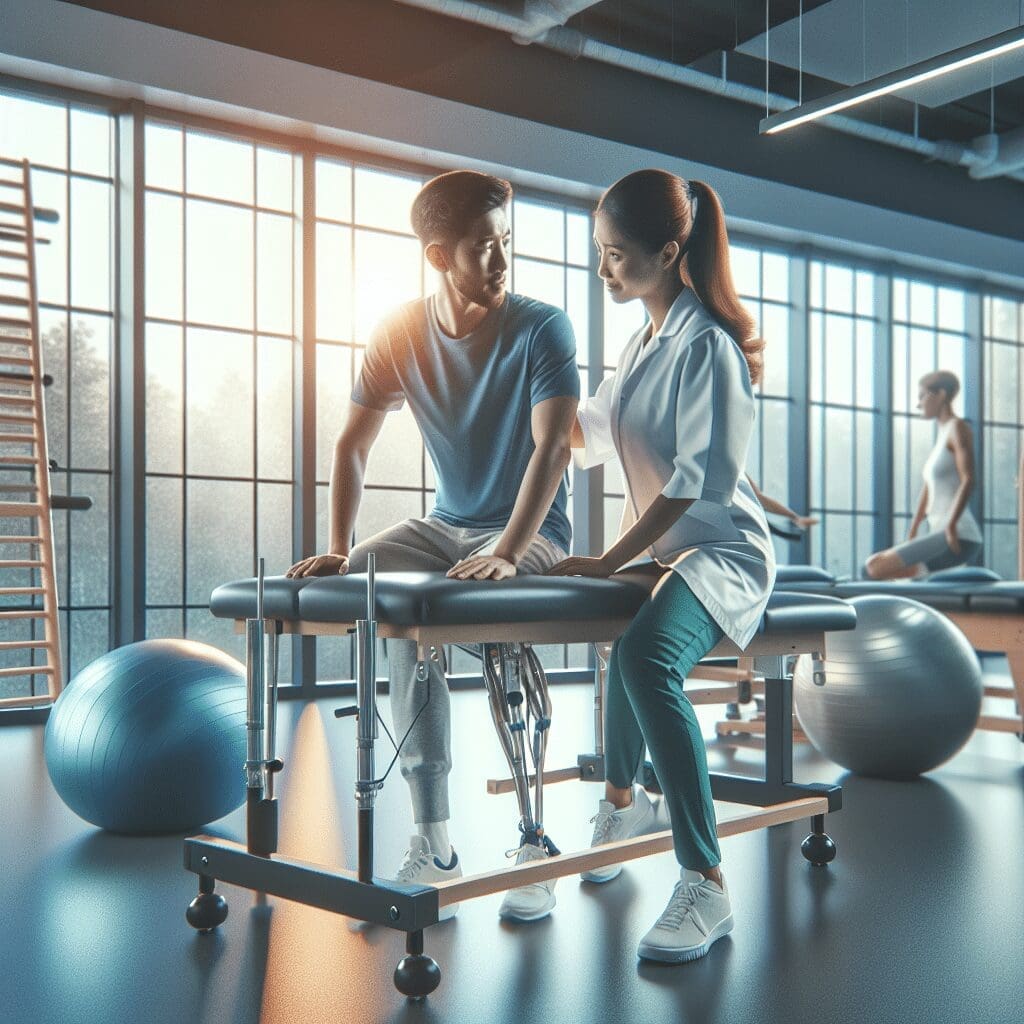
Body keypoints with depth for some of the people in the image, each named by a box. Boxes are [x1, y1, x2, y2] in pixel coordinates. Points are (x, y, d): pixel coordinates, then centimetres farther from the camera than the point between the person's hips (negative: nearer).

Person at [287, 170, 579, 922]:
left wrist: (505, 554, -38)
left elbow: (552, 447, -25)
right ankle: (433, 839, -13)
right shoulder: (400, 337, -3)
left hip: (532, 532, -5)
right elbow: (353, 446, -1)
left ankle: (535, 841, -18)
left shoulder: (542, 329, -14)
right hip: (446, 523, 5)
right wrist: (337, 549, -15)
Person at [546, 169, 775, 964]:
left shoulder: (706, 343, -15)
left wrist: (610, 561, -25)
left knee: (646, 657, -34)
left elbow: (700, 479, -23)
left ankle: (706, 888, -30)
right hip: (658, 549, 10)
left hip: (721, 551, -9)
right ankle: (624, 799, 52)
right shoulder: (647, 339, 12)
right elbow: (594, 430, 27)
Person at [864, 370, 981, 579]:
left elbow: (968, 480, -17)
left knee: (874, 568, -18)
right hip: (941, 537, 9)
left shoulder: (957, 427, -6)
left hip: (959, 539, -9)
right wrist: (911, 536, 17)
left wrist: (951, 527, -22)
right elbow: (928, 488, 20)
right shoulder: (942, 434, 19)